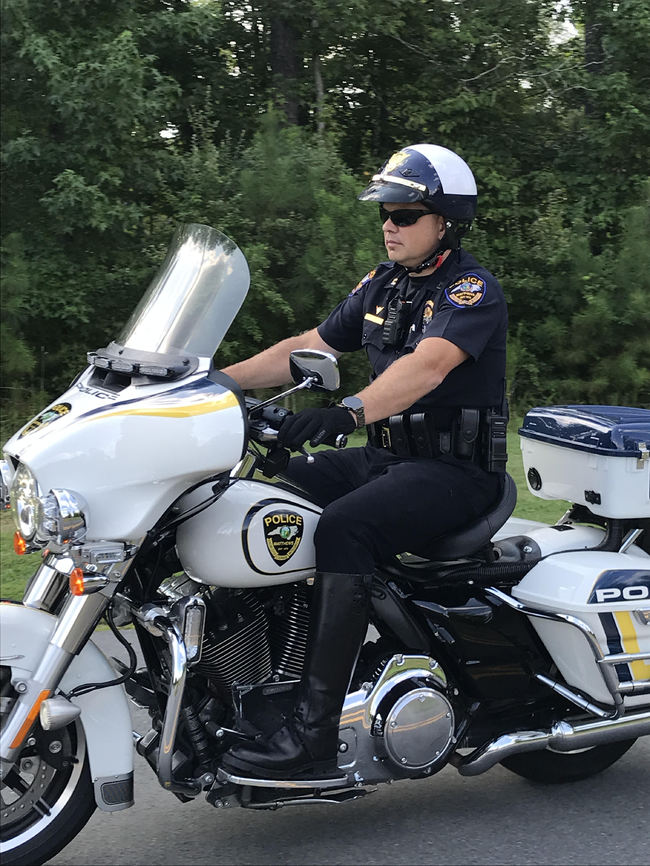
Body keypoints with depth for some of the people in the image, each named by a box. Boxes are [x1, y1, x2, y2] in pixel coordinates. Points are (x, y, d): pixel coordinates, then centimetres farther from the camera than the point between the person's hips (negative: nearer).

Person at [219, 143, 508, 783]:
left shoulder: (473, 289, -11)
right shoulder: (382, 285, 15)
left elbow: (428, 365, -29)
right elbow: (310, 346, 15)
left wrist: (348, 412, -45)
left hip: (456, 469, -8)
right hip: (384, 457, 8)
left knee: (342, 529, -34)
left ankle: (314, 733, -34)